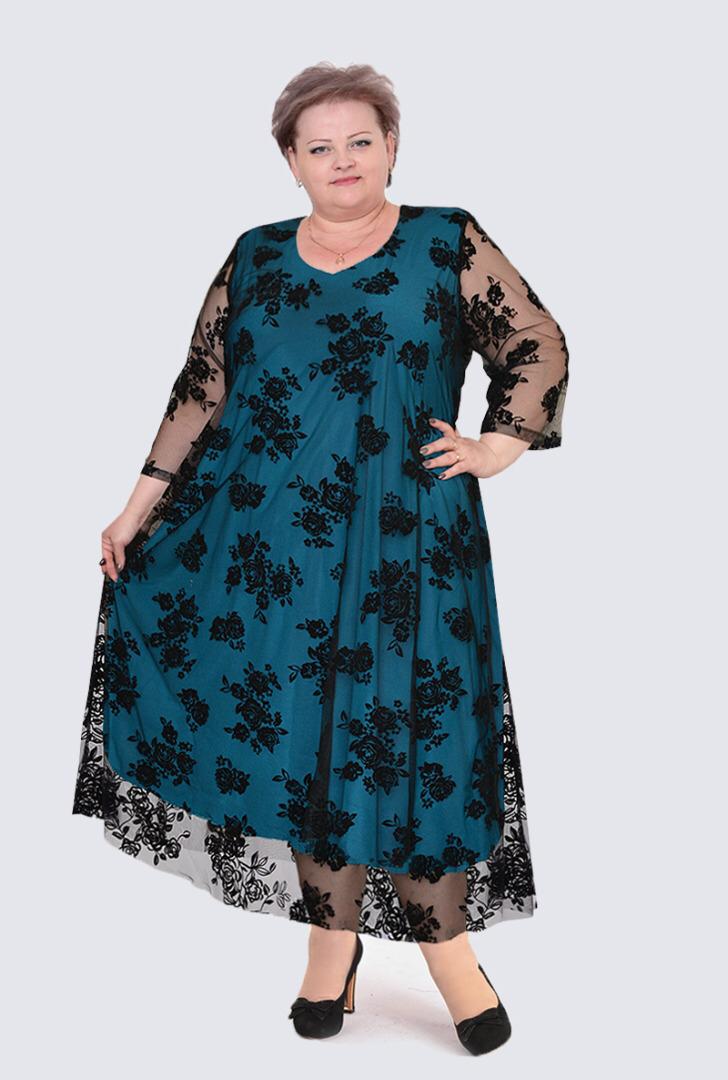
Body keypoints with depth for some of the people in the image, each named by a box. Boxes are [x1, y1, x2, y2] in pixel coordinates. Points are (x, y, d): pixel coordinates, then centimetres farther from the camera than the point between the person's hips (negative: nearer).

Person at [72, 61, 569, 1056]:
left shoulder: (449, 243, 4)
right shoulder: (255, 257, 11)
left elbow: (540, 346, 8)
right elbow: (202, 385, 12)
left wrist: (502, 445, -4)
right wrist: (145, 500, 8)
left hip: (401, 536, -2)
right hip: (263, 535, 3)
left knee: (406, 727, -2)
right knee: (297, 726, 5)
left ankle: (446, 937, 17)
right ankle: (335, 933, 21)